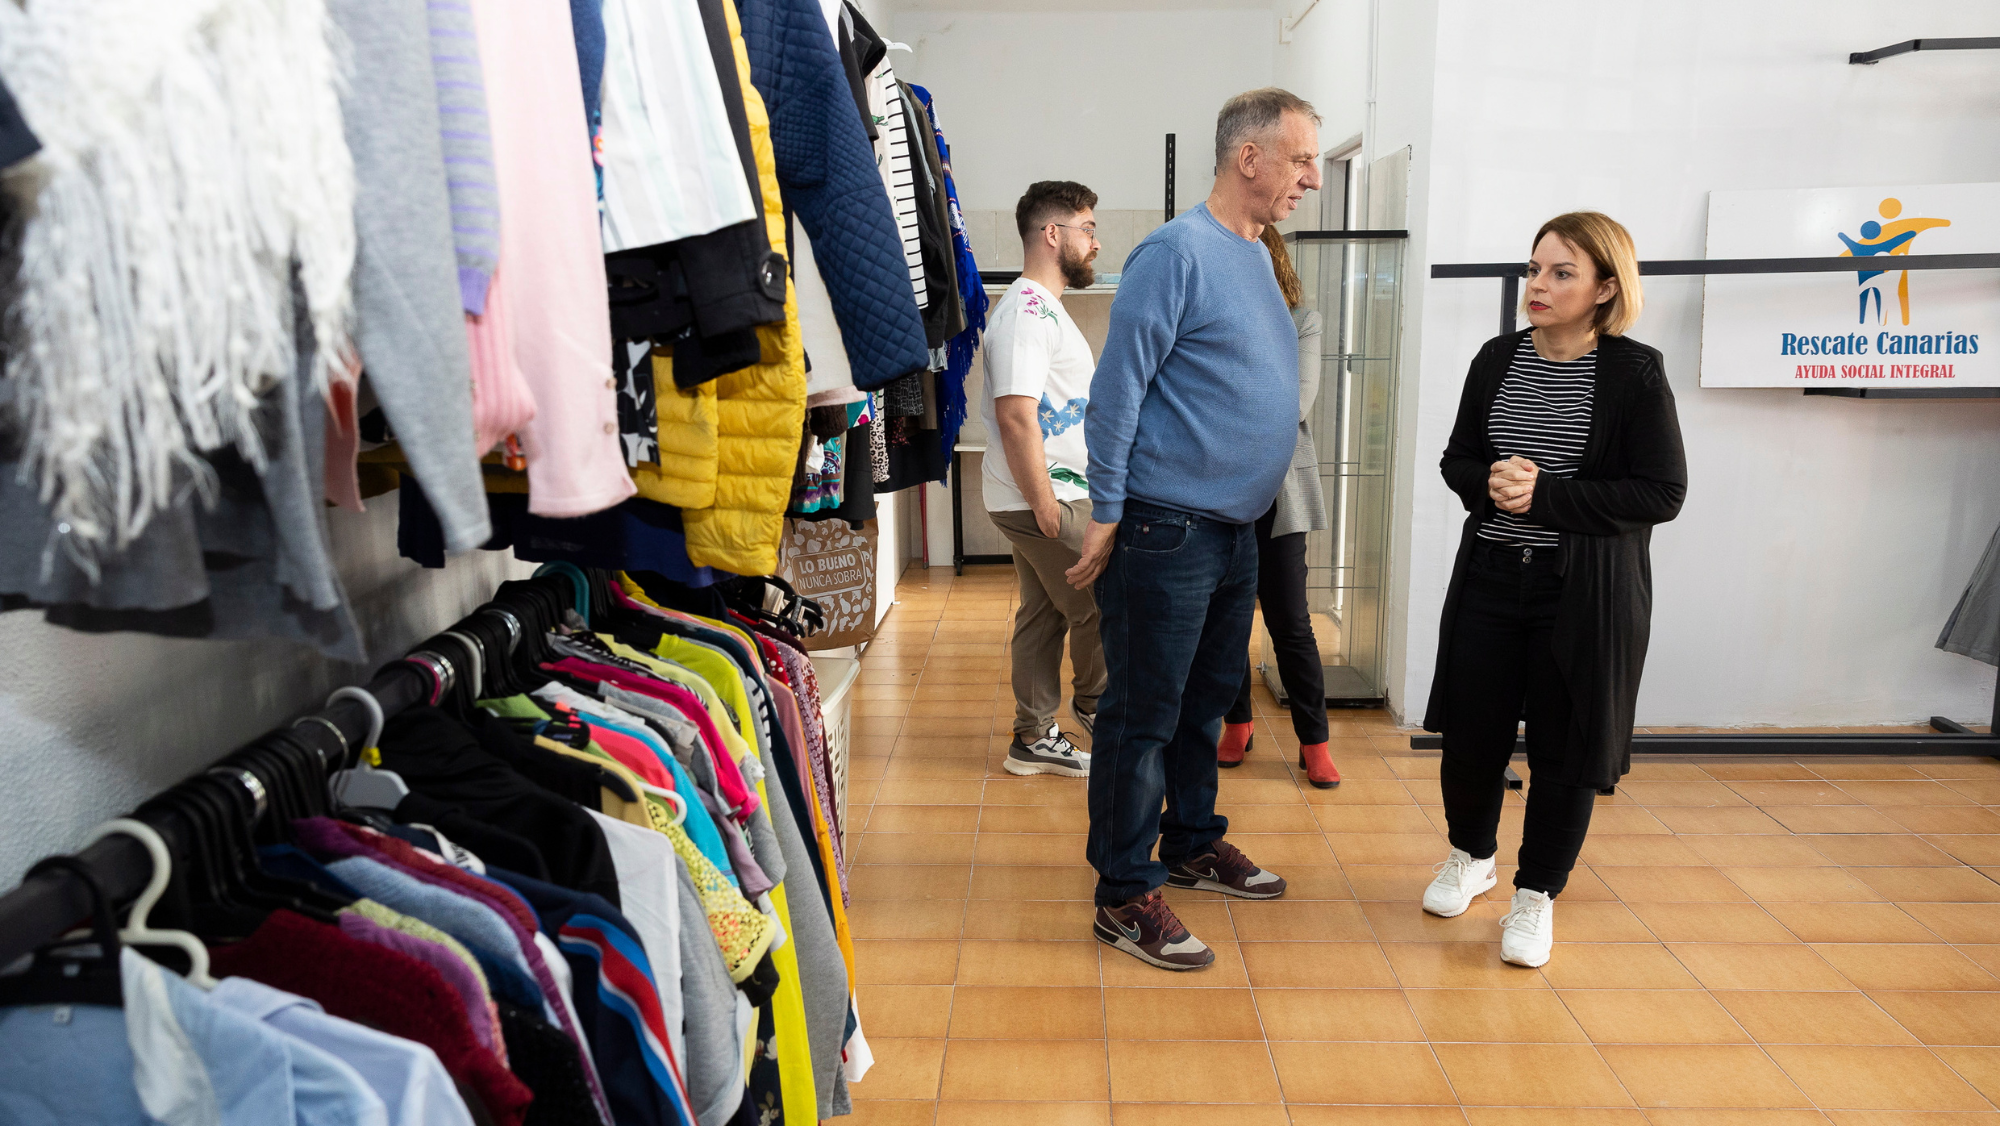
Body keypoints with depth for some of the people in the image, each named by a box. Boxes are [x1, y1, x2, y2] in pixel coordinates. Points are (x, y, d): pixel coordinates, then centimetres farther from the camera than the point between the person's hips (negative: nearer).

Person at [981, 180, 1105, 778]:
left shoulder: (1044, 306, 19)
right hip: (1045, 500, -10)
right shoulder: (1027, 311, -17)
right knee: (1103, 604, 2)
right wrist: (1045, 505, -23)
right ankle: (1094, 701, 25)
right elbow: (1015, 415, -25)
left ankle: (1035, 739, 21)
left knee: (1044, 614, 13)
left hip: (1055, 495, 10)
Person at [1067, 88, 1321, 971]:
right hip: (1165, 531, -9)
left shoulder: (1256, 255, 15)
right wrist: (1105, 514, -17)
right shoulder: (1176, 253, -14)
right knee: (1143, 716, -1)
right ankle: (1125, 896, 9)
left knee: (1208, 700, 19)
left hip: (1234, 530, 9)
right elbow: (1117, 388, -16)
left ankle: (1191, 843, 36)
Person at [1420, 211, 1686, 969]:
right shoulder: (1498, 359, 5)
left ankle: (1537, 895, 24)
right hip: (1489, 576, 3)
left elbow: (1662, 494, -11)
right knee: (1469, 730, 7)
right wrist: (1490, 482, -13)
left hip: (1585, 591, -3)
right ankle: (1471, 856, 35)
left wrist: (1545, 496, -19)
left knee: (1566, 746, 5)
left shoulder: (1635, 374, -7)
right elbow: (1457, 459, 10)